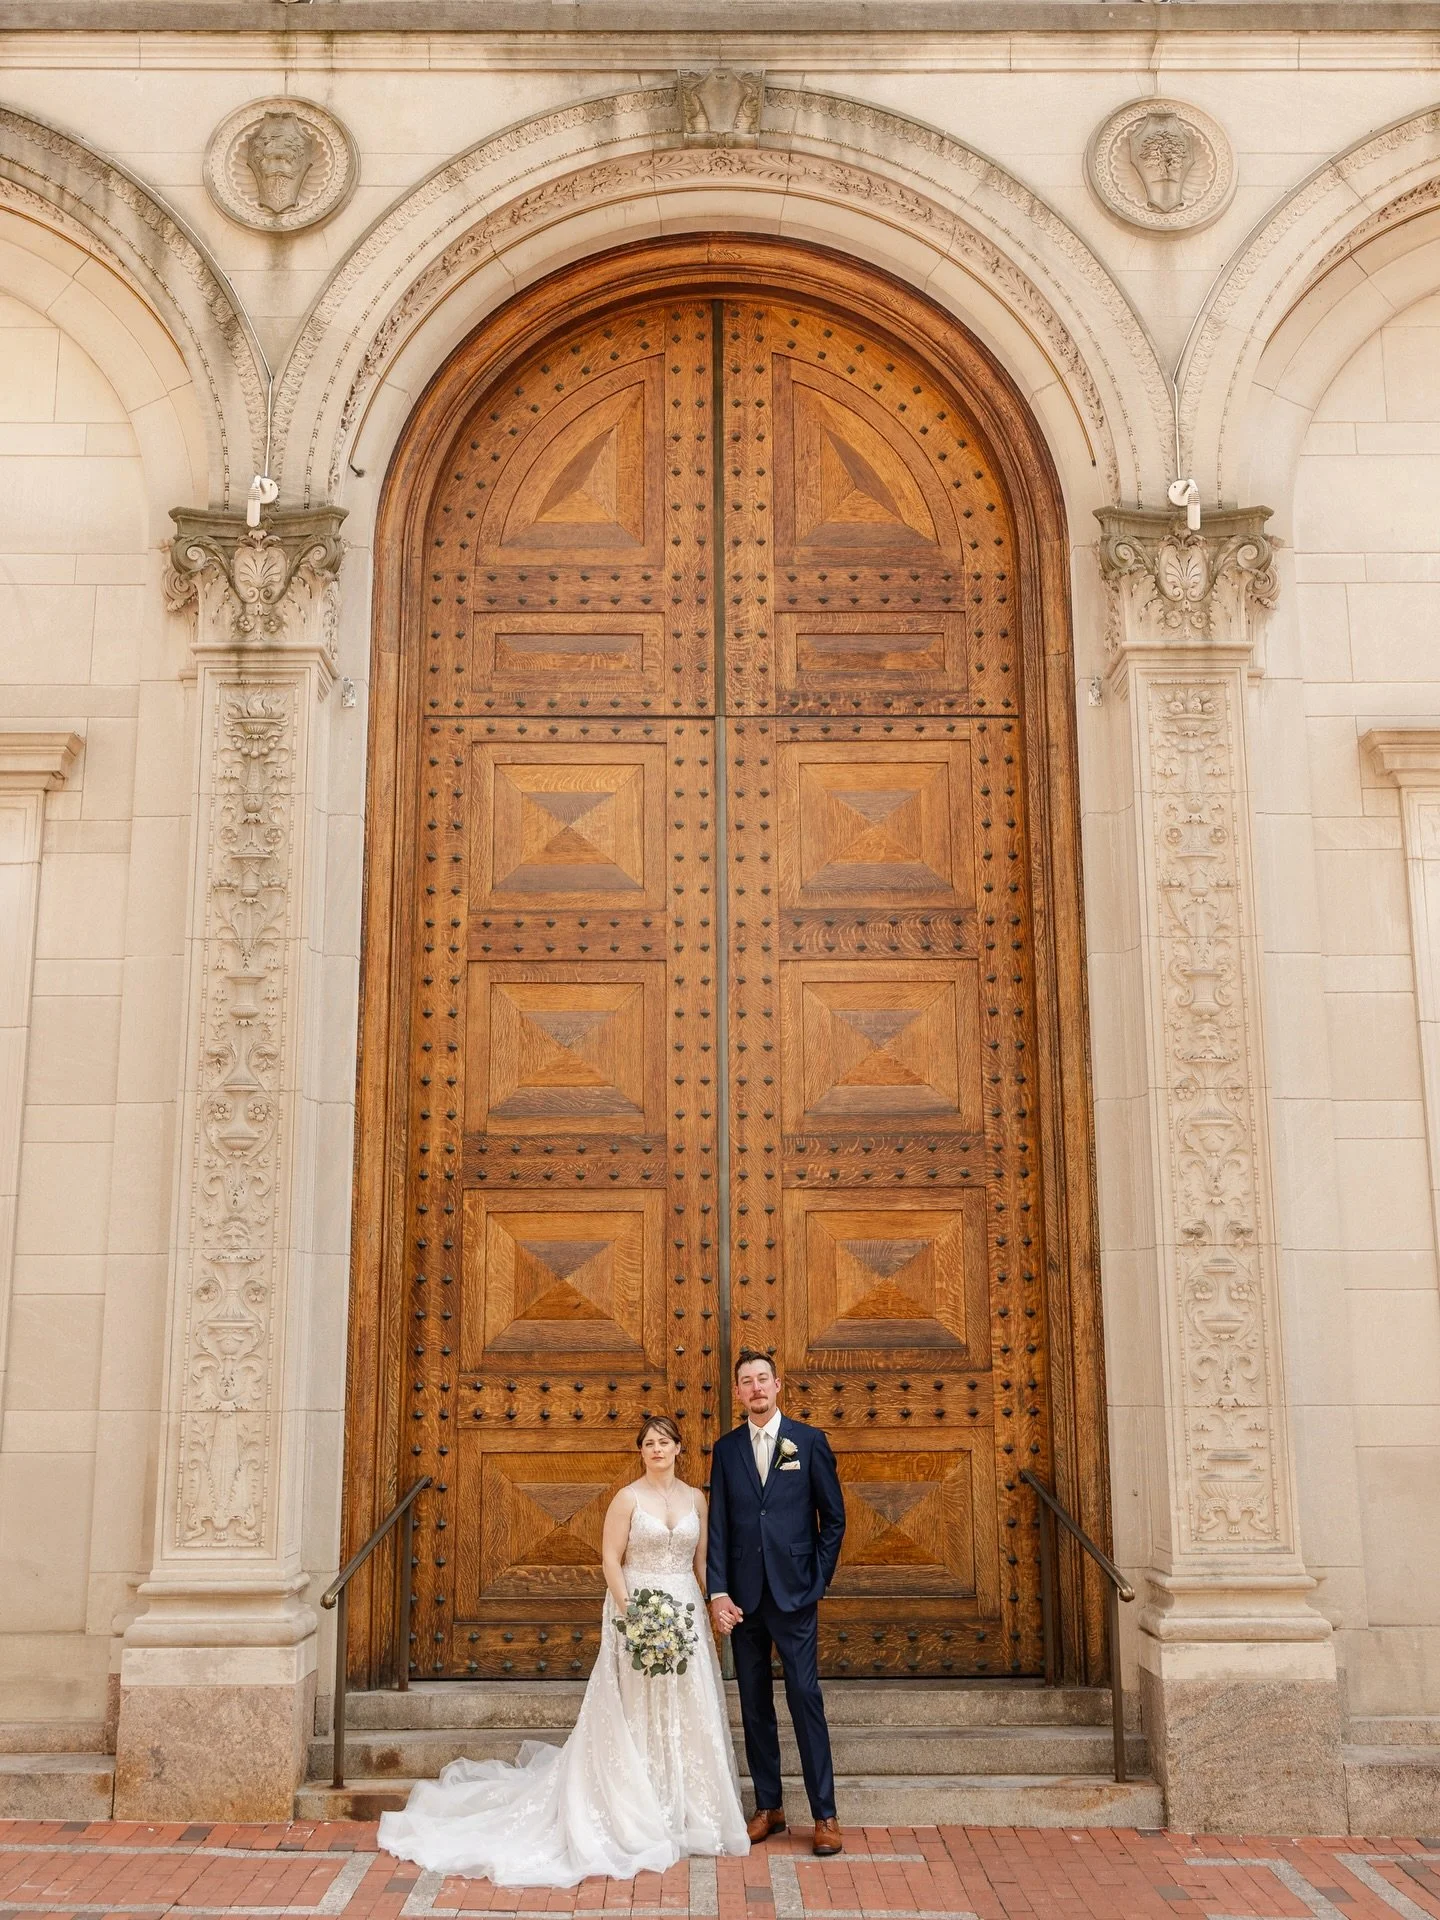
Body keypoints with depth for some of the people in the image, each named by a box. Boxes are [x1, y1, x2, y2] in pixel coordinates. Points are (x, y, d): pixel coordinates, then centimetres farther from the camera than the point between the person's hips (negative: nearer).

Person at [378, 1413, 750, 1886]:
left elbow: (703, 1559, 12)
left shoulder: (695, 1497, 7)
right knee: (636, 1713, 0)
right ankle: (637, 1816, 13)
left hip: (686, 1612, 4)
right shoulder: (628, 1498, -6)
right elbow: (611, 1559, -8)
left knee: (687, 1713, 7)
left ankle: (686, 1810, 22)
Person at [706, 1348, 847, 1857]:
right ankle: (768, 1807, 19)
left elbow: (833, 1517, 3)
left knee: (805, 1698, -4)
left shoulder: (809, 1441, 1)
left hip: (794, 1593, -3)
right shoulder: (726, 1449, 7)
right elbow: (718, 1526, 5)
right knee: (754, 1705, 8)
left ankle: (825, 1815, 2)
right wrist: (718, 1591, -4)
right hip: (744, 1595, 3)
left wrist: (818, 1580, -1)